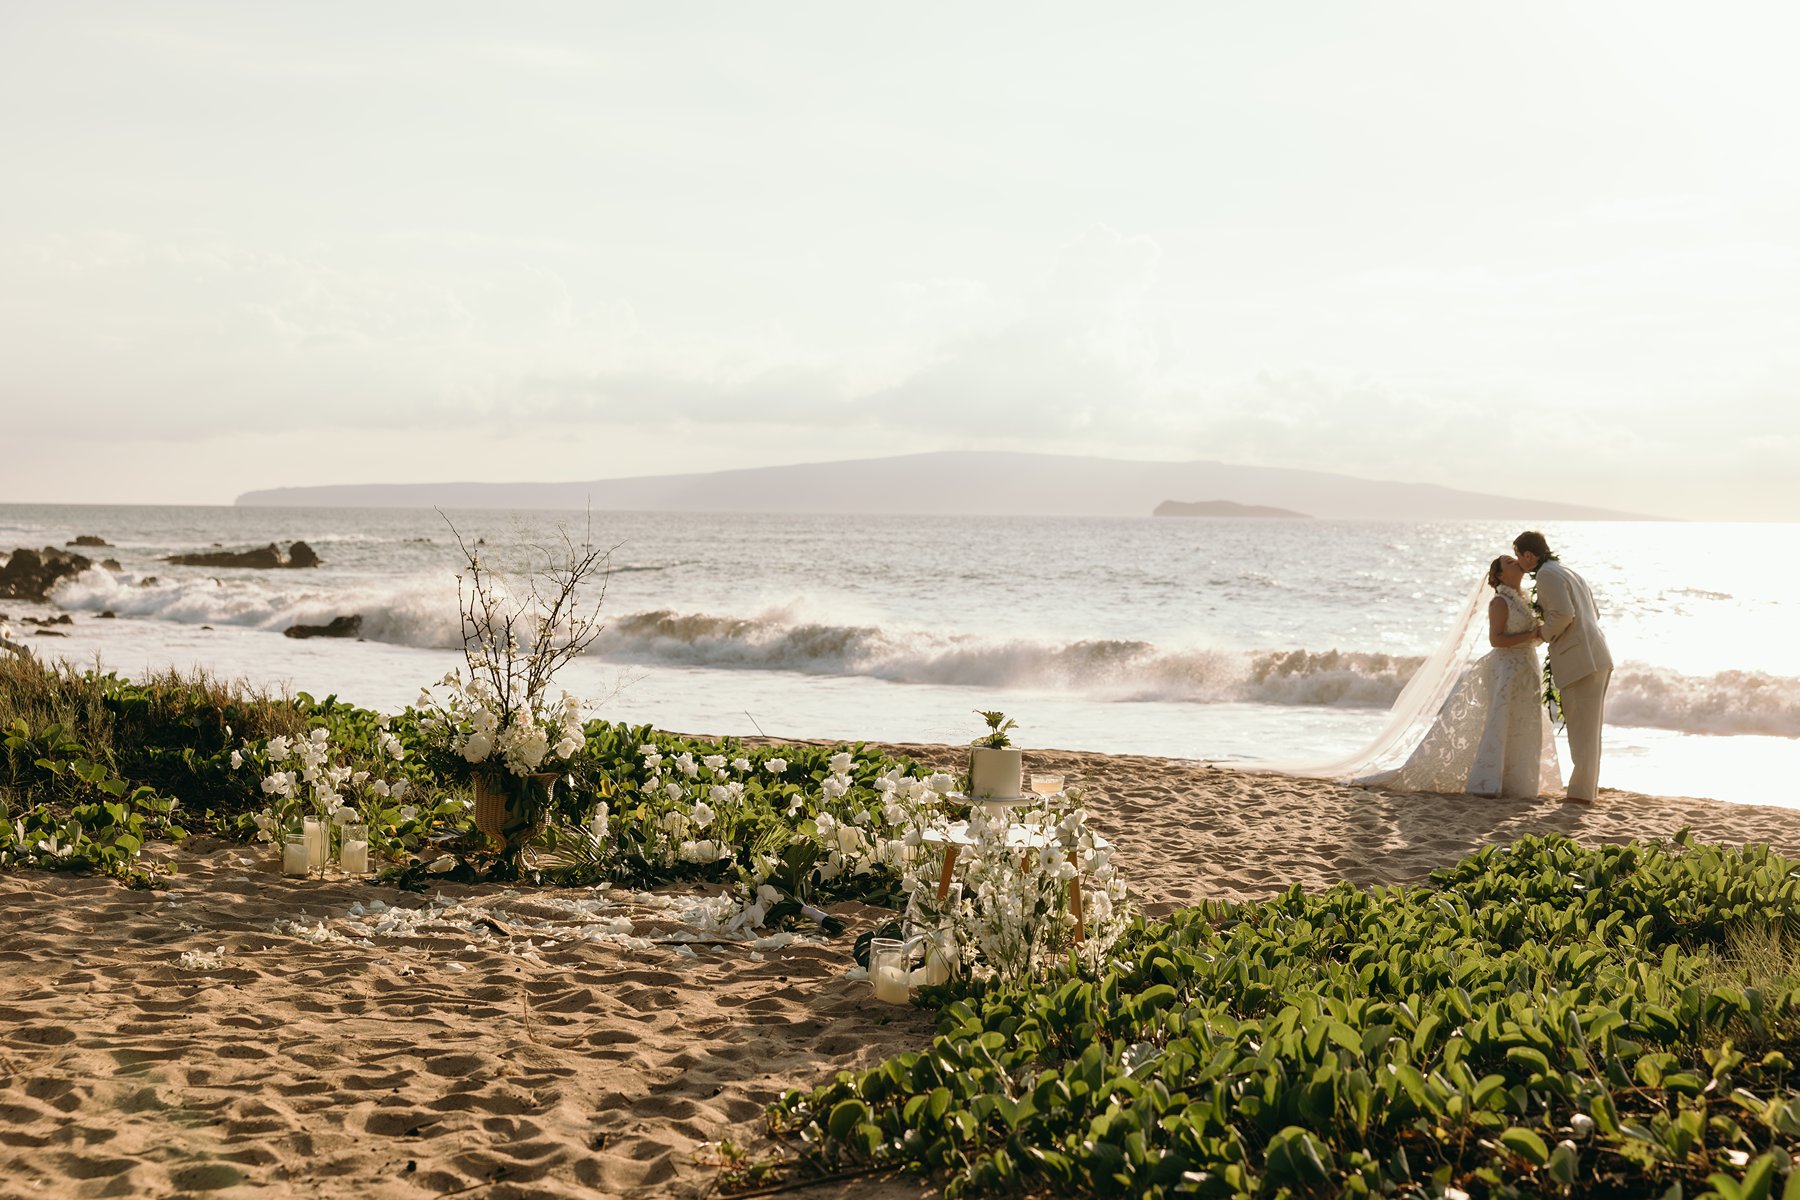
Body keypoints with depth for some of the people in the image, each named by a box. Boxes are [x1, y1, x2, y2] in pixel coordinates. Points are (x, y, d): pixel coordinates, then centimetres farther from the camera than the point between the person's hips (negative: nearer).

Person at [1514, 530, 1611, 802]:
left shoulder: (1547, 575, -8)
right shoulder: (1570, 574, 22)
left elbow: (1563, 614, -21)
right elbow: (1593, 615, 27)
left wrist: (1546, 634, -2)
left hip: (1580, 661, -9)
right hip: (1595, 658, 9)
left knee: (1581, 730, -5)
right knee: (1587, 729, 14)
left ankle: (1581, 792, -2)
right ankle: (1588, 787, 17)